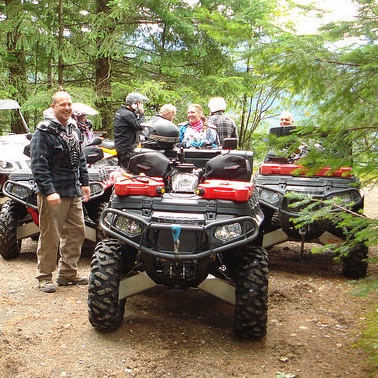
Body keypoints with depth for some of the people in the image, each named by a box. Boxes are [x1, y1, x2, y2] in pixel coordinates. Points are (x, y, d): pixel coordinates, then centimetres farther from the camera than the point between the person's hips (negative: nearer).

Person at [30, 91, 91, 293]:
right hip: (53, 194, -8)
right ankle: (44, 276, 13)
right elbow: (38, 165, -17)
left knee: (75, 233, 12)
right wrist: (49, 191, -22)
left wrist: (84, 183, 17)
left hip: (74, 193, 8)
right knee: (50, 236, -1)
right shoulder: (44, 131, -10)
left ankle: (68, 273, 25)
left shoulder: (74, 128, 14)